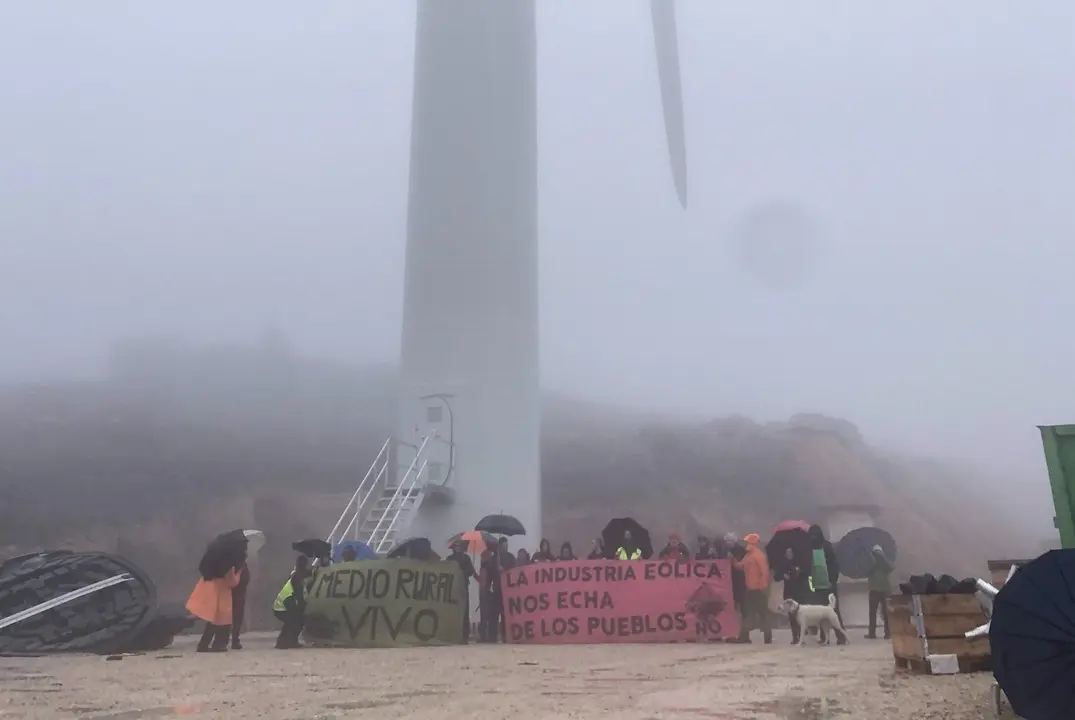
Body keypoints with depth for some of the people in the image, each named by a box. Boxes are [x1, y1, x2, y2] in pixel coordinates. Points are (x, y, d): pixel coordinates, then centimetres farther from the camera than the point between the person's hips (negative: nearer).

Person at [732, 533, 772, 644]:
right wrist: (734, 561, 1)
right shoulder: (747, 555, 15)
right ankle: (744, 636, 14)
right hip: (750, 589, 9)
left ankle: (768, 637, 4)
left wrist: (762, 586, -19)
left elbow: (765, 572, -18)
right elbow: (741, 566, 15)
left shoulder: (759, 555, -13)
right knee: (747, 612, 10)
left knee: (762, 612, -3)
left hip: (758, 589, -9)